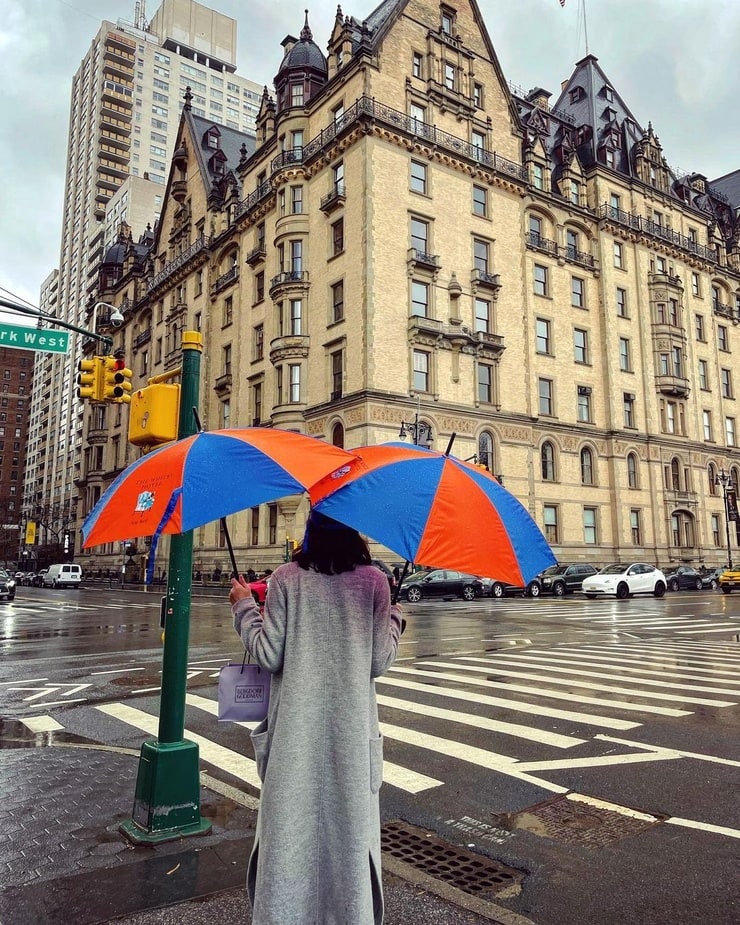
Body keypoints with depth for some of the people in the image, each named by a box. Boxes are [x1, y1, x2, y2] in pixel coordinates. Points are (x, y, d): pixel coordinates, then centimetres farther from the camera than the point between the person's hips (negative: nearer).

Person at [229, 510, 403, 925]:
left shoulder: (287, 579, -5)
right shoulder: (374, 581, -5)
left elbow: (270, 656, -7)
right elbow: (379, 662, -5)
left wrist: (244, 606, 6)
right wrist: (394, 619, 12)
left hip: (295, 725, 0)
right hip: (351, 727, 0)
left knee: (290, 821, 13)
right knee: (348, 819, 13)